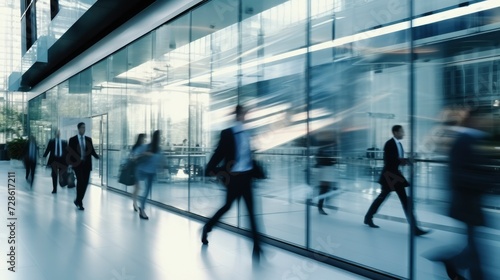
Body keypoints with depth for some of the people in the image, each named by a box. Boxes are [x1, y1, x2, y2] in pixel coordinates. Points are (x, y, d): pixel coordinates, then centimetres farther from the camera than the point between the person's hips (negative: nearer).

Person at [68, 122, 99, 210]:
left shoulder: (89, 139, 10)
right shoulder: (73, 139, 1)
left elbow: (92, 150, 7)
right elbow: (69, 152, 0)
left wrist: (97, 157, -12)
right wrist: (70, 163, -10)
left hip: (87, 164, 3)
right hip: (78, 164, -3)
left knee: (85, 183, 3)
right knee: (80, 182, -10)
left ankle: (78, 200, 20)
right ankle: (79, 202, 1)